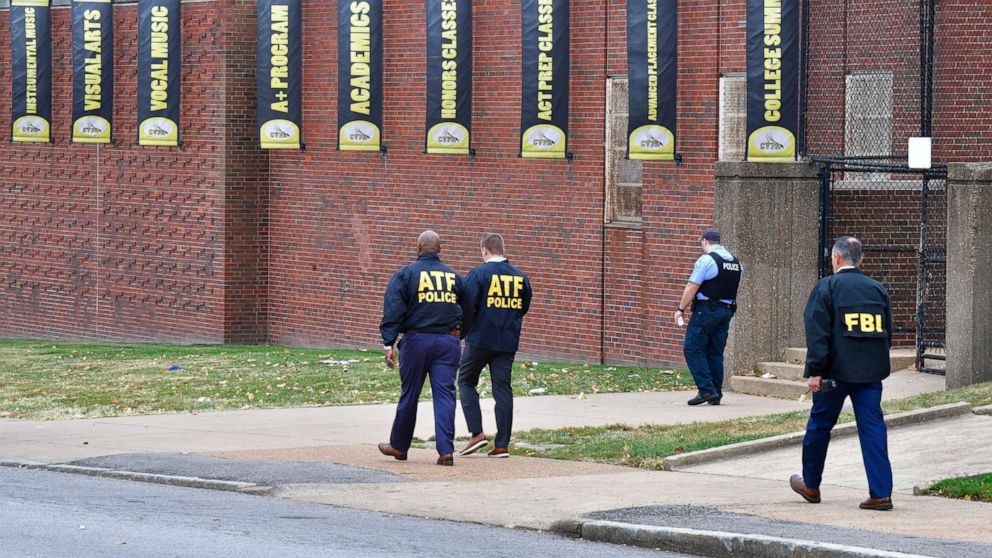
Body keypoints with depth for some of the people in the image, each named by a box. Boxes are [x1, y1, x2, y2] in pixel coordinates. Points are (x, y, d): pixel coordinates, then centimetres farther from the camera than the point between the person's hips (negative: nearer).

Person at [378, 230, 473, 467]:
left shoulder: (406, 274, -1)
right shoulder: (453, 276, 10)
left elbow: (393, 311, -8)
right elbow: (468, 313, 18)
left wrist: (388, 344, -10)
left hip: (417, 340, -2)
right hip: (448, 341, 2)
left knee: (409, 394, 9)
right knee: (444, 394, -1)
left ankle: (399, 446, 22)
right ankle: (446, 451, -9)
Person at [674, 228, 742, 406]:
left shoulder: (706, 260, -11)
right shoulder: (737, 263, 12)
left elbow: (692, 287, -14)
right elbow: (734, 289, 16)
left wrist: (681, 309, -8)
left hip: (706, 310, -7)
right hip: (727, 310, 7)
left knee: (693, 349, -3)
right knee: (716, 352, 12)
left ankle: (707, 390, -12)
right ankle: (716, 394, 11)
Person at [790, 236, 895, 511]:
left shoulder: (827, 287, -5)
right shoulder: (877, 289, 9)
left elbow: (817, 333, -12)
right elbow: (887, 332, 15)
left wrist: (815, 371, -12)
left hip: (837, 371, -4)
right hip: (871, 372, 4)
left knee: (820, 424, 13)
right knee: (872, 428, 2)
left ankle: (811, 485, 27)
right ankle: (881, 493, -6)